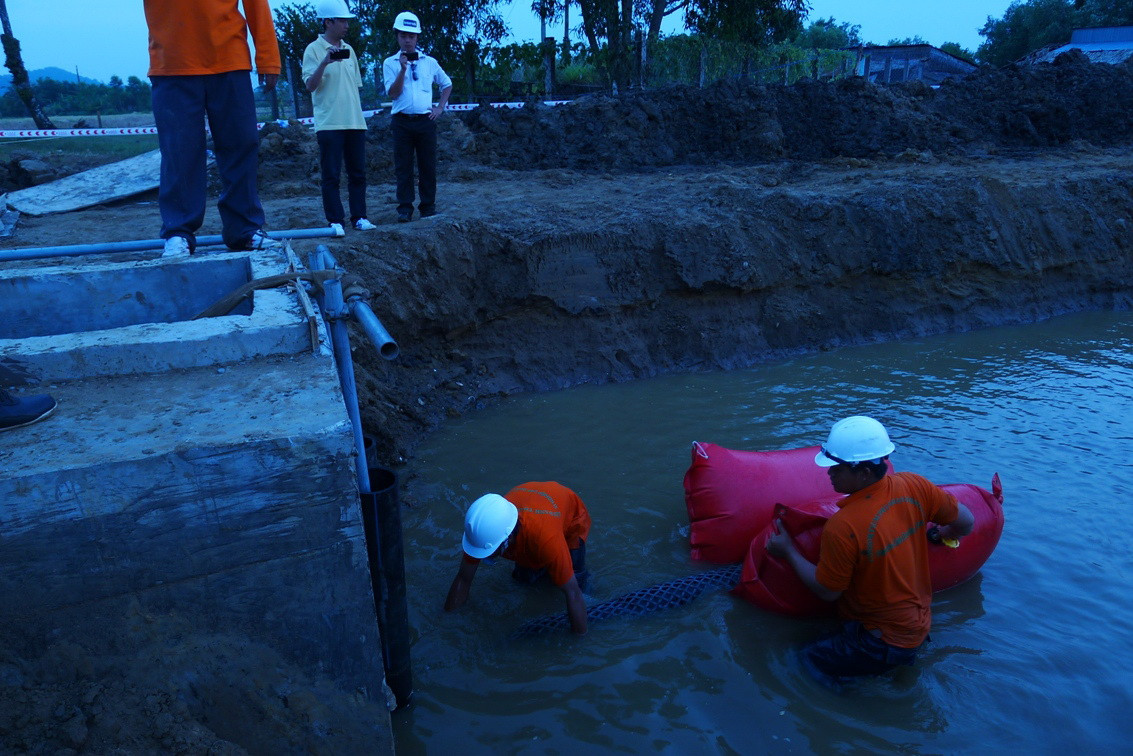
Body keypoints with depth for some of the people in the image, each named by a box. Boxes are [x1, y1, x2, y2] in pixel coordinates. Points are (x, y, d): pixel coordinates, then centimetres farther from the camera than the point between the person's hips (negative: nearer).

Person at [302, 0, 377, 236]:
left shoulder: (349, 50, 16)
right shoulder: (314, 50, -2)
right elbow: (310, 85, -10)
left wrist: (358, 115, 15)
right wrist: (325, 63, -24)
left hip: (355, 122, 6)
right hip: (329, 124, -6)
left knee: (358, 173, 6)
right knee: (331, 175, -3)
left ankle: (359, 217, 12)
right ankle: (335, 221, 0)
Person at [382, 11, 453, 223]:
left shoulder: (429, 62, 9)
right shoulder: (390, 63, 4)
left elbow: (447, 84, 21)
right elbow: (393, 93, -6)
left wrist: (440, 107, 9)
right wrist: (403, 69, -16)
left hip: (426, 120, 1)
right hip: (402, 121, -1)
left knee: (428, 165, 3)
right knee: (403, 166, -1)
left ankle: (428, 206, 11)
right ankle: (405, 208, 2)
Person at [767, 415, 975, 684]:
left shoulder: (842, 528, -30)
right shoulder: (914, 486, -13)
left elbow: (827, 591, -16)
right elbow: (965, 523, 1)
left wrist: (788, 551, -4)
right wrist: (939, 535, 23)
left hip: (883, 643, -7)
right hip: (919, 624, 7)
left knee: (808, 661, 4)